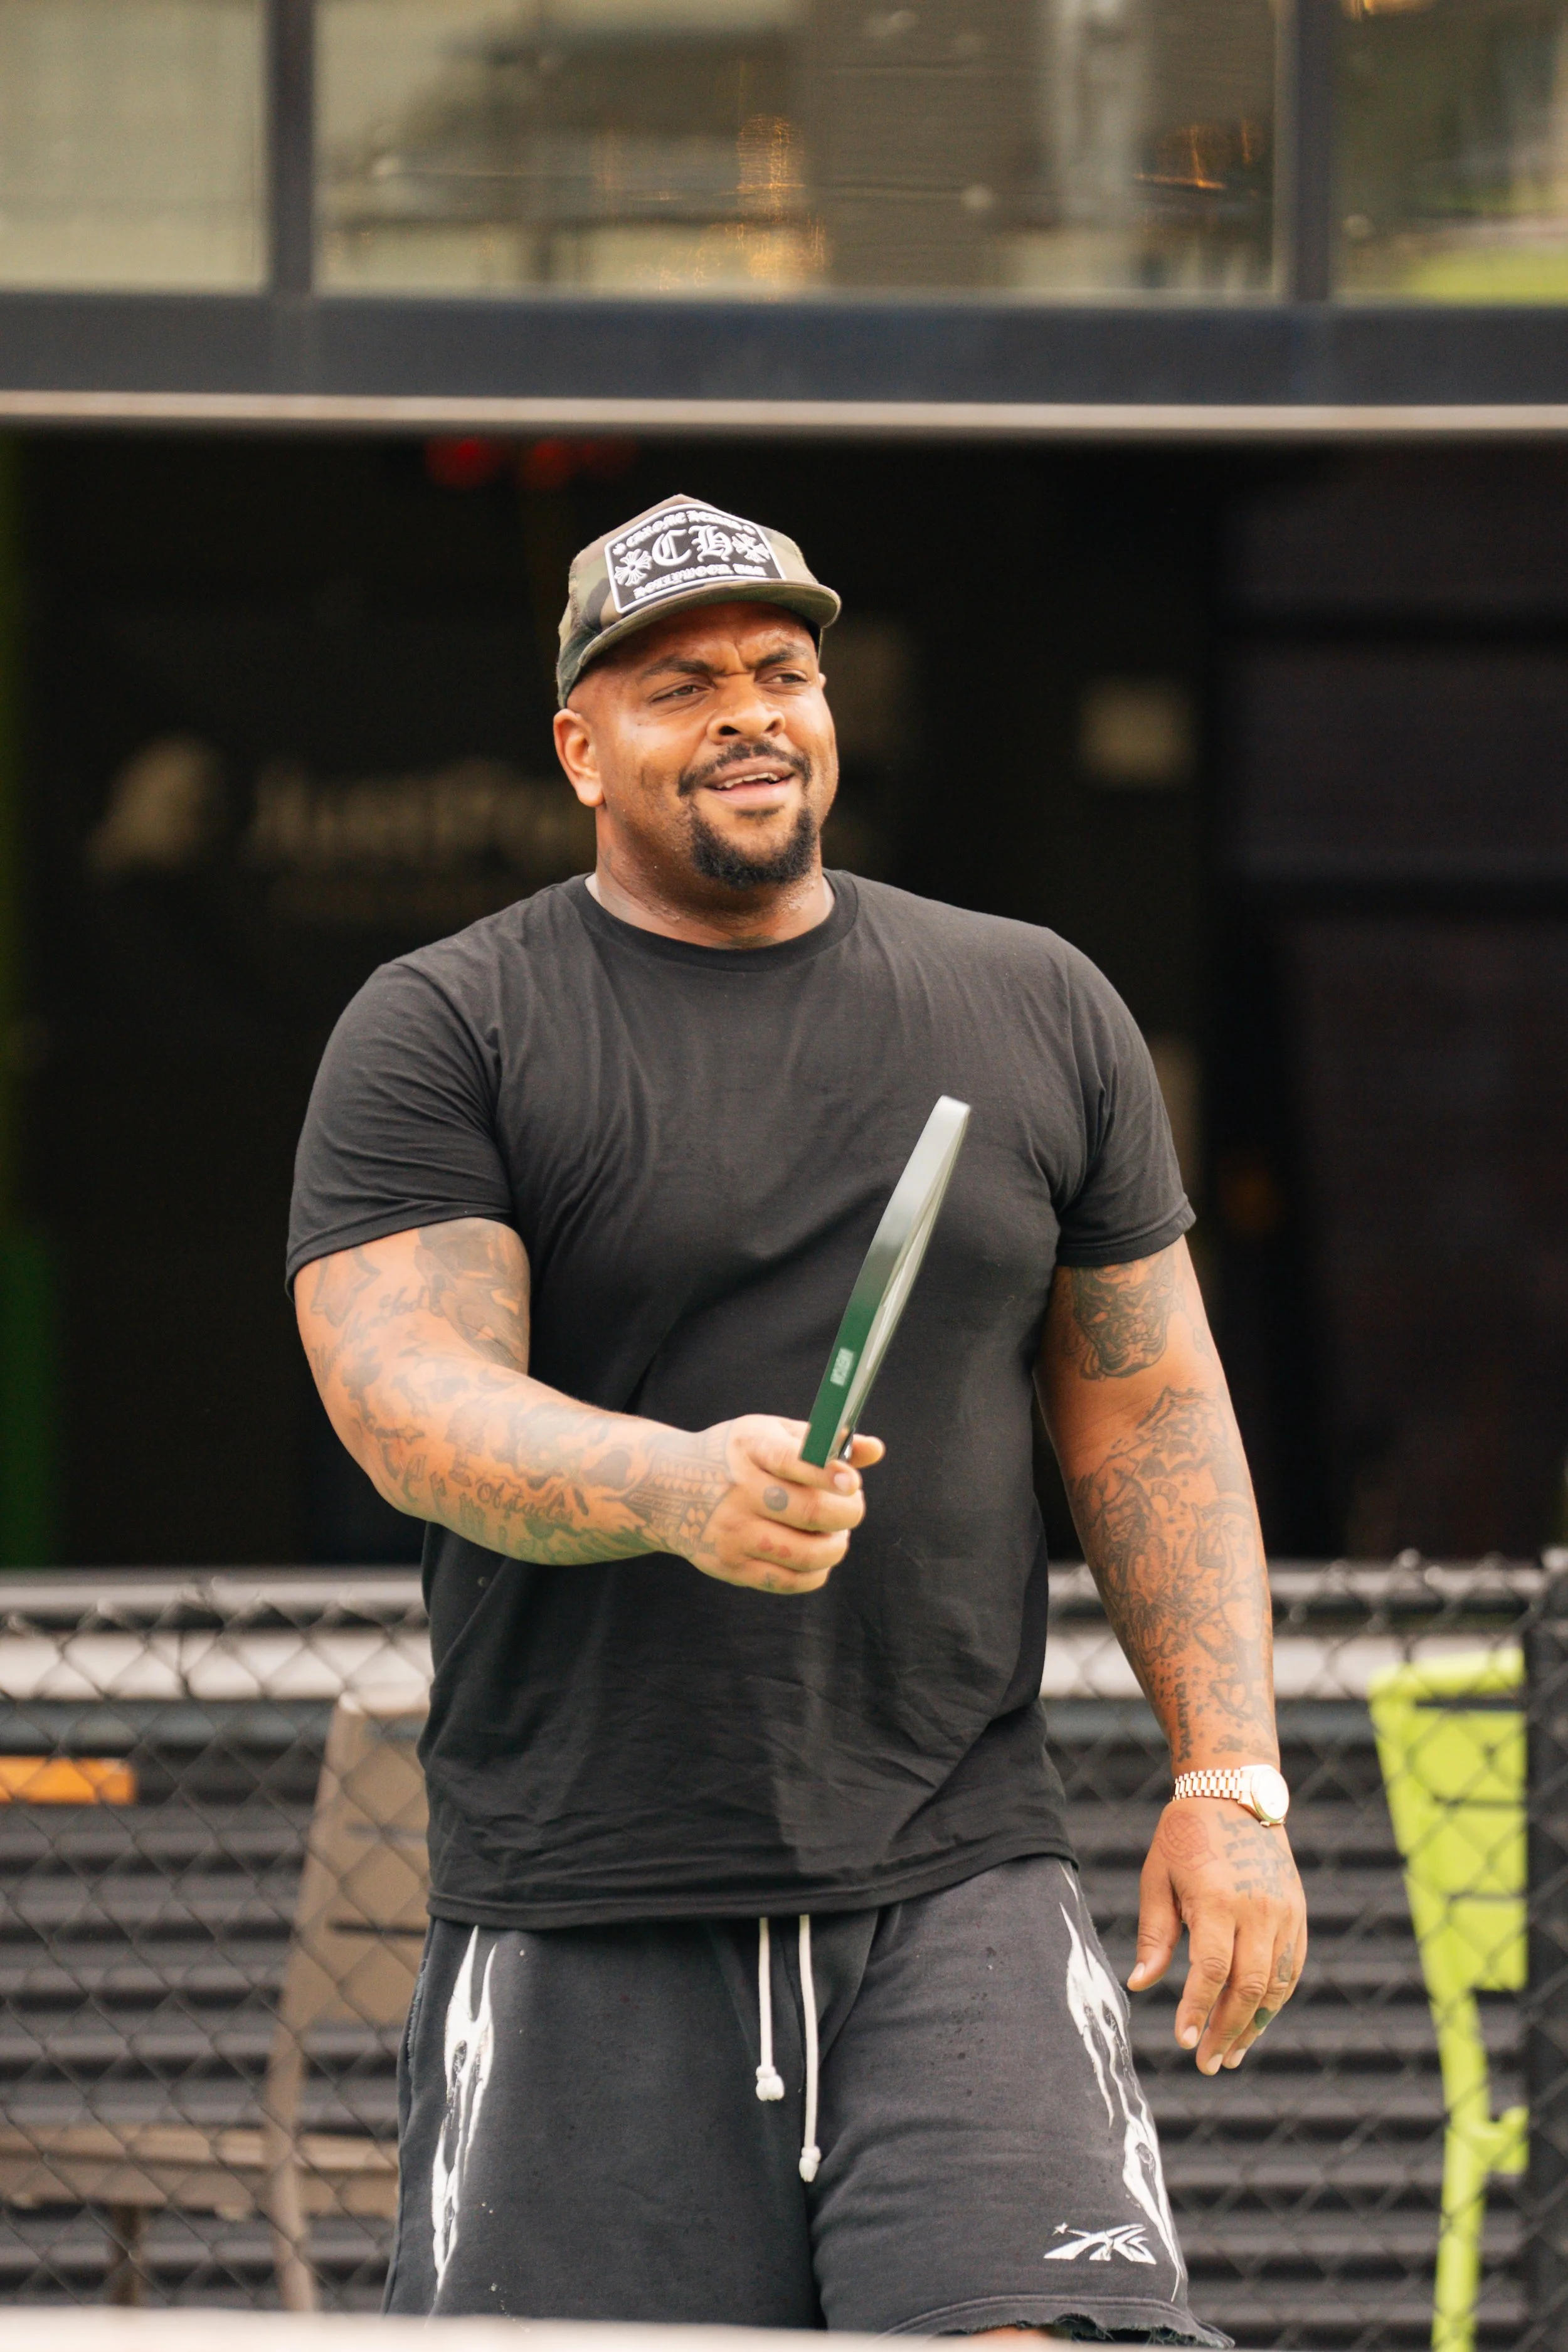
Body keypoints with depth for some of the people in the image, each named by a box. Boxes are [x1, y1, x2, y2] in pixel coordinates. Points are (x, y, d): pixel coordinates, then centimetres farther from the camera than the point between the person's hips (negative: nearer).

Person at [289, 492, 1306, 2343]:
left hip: (963, 1908, 2)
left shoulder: (1041, 1010, 15)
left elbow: (1149, 1413, 17)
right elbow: (410, 1399, -11)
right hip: (584, 1956, -2)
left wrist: (1230, 1777, 5)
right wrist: (679, 1485, -31)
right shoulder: (439, 1035, 3)